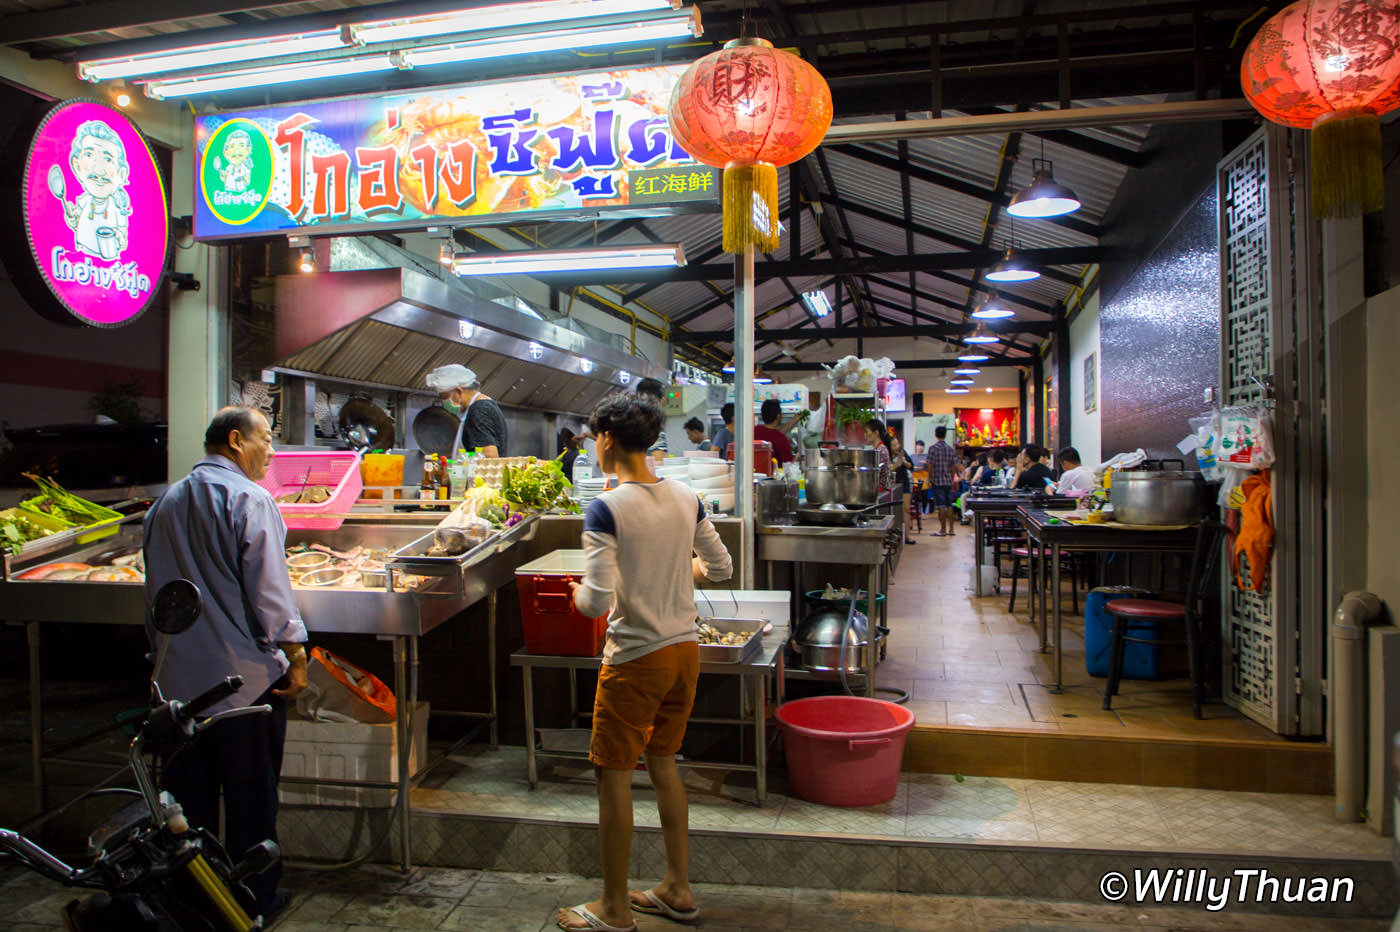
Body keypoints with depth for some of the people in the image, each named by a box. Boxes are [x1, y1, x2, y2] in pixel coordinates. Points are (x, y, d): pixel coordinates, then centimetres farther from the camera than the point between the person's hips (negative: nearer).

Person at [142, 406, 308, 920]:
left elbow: (156, 590, 16)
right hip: (245, 676, -6)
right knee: (251, 797, 7)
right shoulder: (250, 500, -13)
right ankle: (255, 898, 18)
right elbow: (269, 589, -18)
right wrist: (296, 655, -10)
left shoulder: (164, 505, 9)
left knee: (189, 796, 16)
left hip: (179, 676, 6)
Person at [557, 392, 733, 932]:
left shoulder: (606, 509, -18)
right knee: (663, 763, 21)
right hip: (684, 650, 7)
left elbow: (597, 602, -23)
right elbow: (721, 568, 9)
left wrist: (577, 593, -1)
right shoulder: (687, 499, 1)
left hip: (635, 660, -7)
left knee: (614, 776, 9)